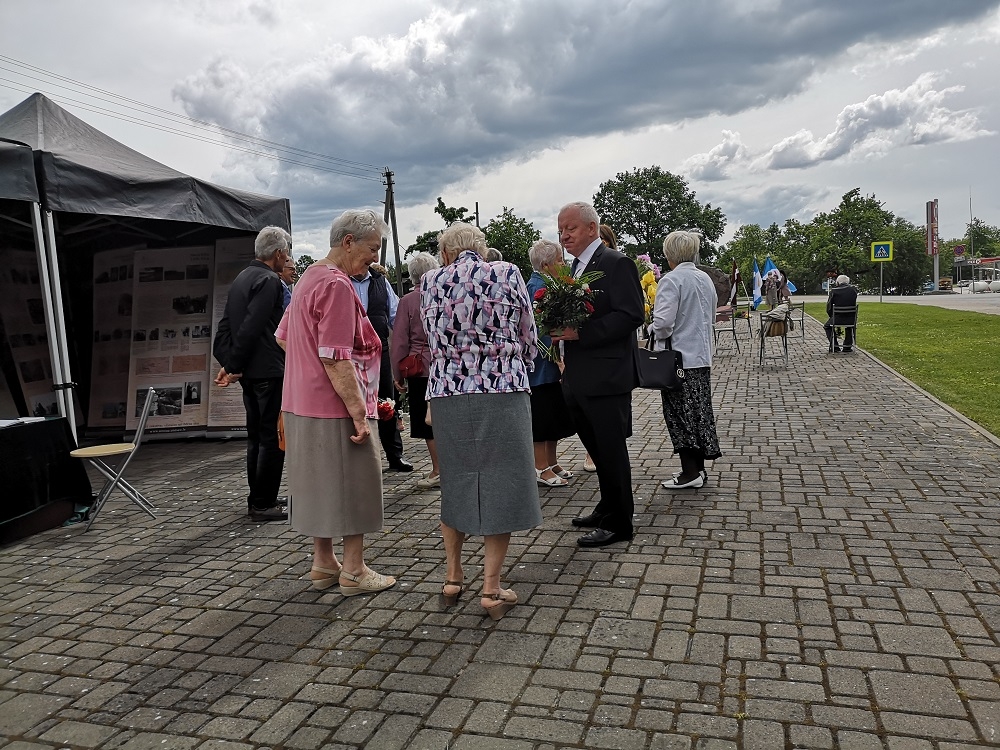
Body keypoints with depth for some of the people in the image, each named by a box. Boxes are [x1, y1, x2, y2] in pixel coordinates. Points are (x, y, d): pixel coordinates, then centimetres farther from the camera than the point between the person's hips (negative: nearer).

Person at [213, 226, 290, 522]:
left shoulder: (242, 278, 16)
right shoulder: (269, 281, -14)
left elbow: (225, 326, 14)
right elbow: (250, 328, -21)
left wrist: (228, 362, 8)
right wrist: (234, 366, -13)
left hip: (249, 372, 10)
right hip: (269, 371, -9)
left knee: (256, 437, 15)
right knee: (272, 438, -2)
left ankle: (258, 500, 24)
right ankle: (263, 504, 2)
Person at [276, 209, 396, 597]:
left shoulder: (309, 276, 13)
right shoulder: (337, 285, -18)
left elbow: (283, 336, 22)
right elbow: (336, 359, -24)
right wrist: (359, 411, -22)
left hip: (302, 402, 10)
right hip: (336, 405, -9)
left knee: (320, 482, 16)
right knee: (354, 484, 2)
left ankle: (323, 563, 26)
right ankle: (354, 570, 12)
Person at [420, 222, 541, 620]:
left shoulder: (430, 282, 5)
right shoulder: (507, 273, 0)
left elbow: (433, 342, 12)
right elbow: (529, 341, 5)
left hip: (446, 394, 3)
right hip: (503, 392, -2)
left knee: (455, 483, 17)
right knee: (500, 484, 7)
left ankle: (453, 578, 27)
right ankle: (491, 588, 12)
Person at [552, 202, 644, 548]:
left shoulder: (616, 263, -10)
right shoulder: (574, 268, 17)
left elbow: (632, 315, -19)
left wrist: (580, 332, -23)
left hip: (606, 376, -9)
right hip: (578, 377, 9)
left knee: (611, 450, 1)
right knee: (597, 448, 19)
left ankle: (618, 523, 13)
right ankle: (608, 509, 34)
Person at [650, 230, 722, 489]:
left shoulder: (671, 280, -15)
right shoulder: (706, 279, 9)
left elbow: (663, 322, -22)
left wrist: (654, 331, -3)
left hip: (678, 358, -8)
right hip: (702, 356, 8)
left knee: (680, 414, 0)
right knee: (699, 411, 13)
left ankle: (690, 472, 3)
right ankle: (699, 467, 21)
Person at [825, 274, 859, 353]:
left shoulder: (834, 290, -8)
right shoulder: (853, 290, 0)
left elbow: (829, 306, -2)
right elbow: (854, 305, 11)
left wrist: (831, 316, 14)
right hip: (851, 319, 3)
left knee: (827, 326, 27)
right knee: (850, 324, 38)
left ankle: (835, 346, 17)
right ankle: (847, 346, 32)